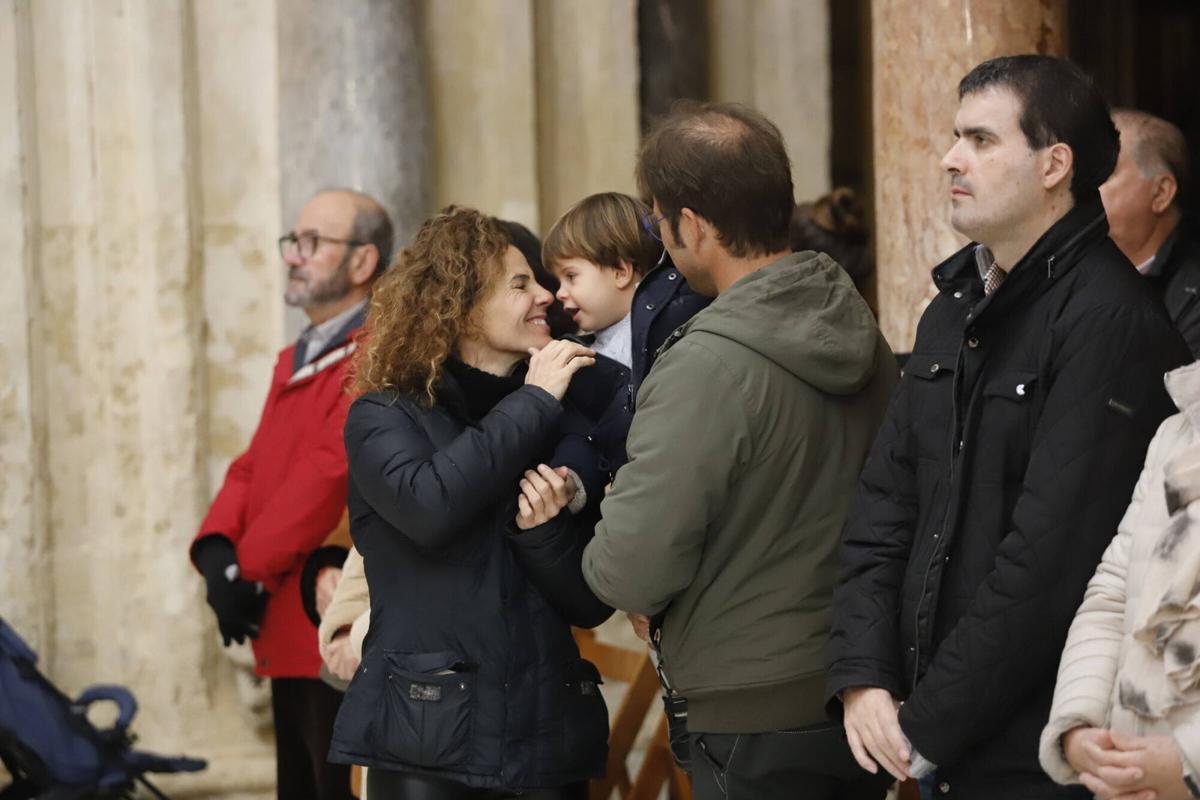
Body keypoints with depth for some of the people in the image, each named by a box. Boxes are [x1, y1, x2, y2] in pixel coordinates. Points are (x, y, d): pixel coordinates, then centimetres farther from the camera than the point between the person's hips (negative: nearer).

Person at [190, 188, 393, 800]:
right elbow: (252, 468, 13)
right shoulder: (293, 361, 20)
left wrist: (249, 569, -15)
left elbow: (331, 473, -20)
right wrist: (218, 548, -6)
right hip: (288, 637, 9)